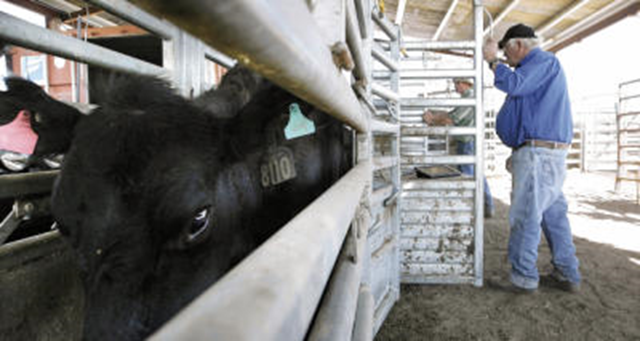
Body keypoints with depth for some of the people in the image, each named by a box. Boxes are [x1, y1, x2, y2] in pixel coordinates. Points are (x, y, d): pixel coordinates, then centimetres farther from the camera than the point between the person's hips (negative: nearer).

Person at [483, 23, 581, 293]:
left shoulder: (544, 60, -6)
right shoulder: (536, 66, 25)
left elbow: (515, 85, -21)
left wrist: (492, 60, -9)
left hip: (538, 152, -10)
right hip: (547, 152, 10)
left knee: (526, 216, -6)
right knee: (553, 214, 12)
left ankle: (524, 279, 2)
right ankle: (568, 275, 20)